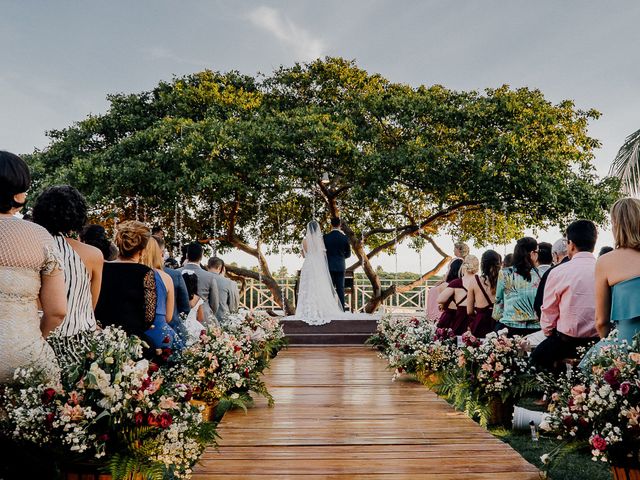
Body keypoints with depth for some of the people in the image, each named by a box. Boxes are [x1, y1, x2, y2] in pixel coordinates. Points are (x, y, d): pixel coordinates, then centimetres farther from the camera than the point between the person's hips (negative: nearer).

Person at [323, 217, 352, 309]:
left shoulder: (325, 237, -5)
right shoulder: (345, 238, 0)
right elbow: (348, 254, 9)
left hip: (329, 266, -2)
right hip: (341, 266, 2)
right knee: (340, 289, 4)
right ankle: (341, 310, 2)